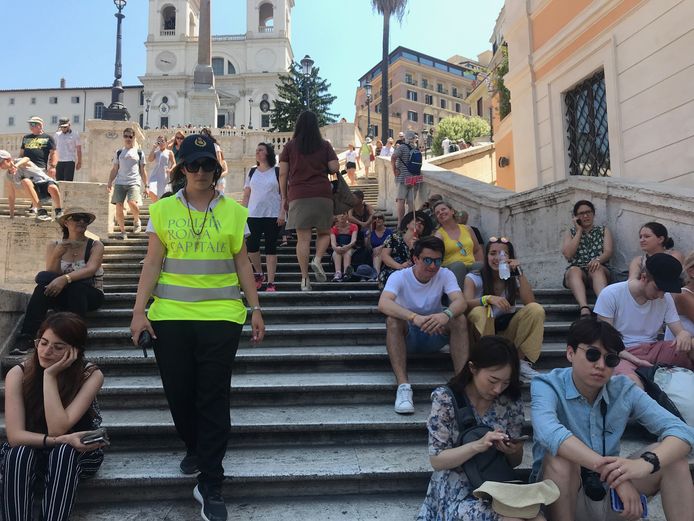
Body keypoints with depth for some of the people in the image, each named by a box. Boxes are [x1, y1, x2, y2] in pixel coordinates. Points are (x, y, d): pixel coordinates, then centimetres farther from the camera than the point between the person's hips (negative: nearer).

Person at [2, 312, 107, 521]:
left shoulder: (91, 375, -20)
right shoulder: (18, 373, -15)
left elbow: (57, 429, -27)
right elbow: (15, 436, -22)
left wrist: (50, 376, -29)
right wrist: (61, 440, -38)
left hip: (75, 453, -1)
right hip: (25, 454, 1)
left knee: (63, 452, -34)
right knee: (20, 452, -32)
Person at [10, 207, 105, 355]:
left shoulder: (95, 245, -2)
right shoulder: (54, 245, 6)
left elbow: (90, 269, -21)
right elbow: (52, 275, -5)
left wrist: (65, 279, -36)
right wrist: (56, 256, -23)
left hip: (89, 295, -2)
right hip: (61, 296, 2)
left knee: (75, 286, -34)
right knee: (44, 278, -27)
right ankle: (27, 338, -30)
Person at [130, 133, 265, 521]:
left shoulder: (233, 211, 4)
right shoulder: (163, 210, 5)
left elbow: (242, 264, 7)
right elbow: (153, 263, 5)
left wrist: (256, 308, 4)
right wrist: (139, 310, -1)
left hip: (221, 315, -1)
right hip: (170, 315, 2)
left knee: (214, 399, 0)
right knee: (178, 393, 10)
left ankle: (210, 486, 11)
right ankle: (195, 449, 40)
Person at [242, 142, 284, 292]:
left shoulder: (277, 172, 4)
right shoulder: (252, 172, 13)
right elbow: (246, 195, 13)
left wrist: (282, 213, -10)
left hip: (273, 215, -3)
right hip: (253, 215, 3)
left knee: (271, 247, -1)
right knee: (251, 245, -7)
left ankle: (270, 282, 3)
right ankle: (259, 274, 17)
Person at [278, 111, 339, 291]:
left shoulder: (290, 146, 7)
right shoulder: (325, 145, 6)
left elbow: (283, 174, 4)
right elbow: (335, 168, 0)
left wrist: (284, 197, 11)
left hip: (298, 195, 0)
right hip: (322, 195, 0)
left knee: (303, 237, 0)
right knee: (324, 232, 15)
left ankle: (305, 279, -1)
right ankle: (317, 259, -11)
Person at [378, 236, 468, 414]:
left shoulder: (445, 275, -6)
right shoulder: (399, 277, -14)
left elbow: (460, 301, -24)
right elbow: (383, 304, -33)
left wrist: (446, 314, -48)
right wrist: (414, 317, -50)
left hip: (436, 334, 2)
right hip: (408, 335, -2)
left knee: (459, 319, -25)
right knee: (392, 320, -33)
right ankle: (403, 386, -38)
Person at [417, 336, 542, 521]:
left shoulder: (511, 401, -2)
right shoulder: (445, 399, -12)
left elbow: (515, 462, 7)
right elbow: (437, 460, -12)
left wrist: (513, 451, -17)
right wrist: (477, 446, -27)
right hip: (459, 493, -4)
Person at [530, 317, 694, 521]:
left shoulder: (624, 390, -4)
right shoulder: (547, 386, -16)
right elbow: (549, 432, -36)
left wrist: (646, 463, -34)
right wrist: (612, 473, -44)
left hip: (611, 495, 4)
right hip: (560, 497, -3)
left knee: (672, 455, -14)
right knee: (559, 457, -34)